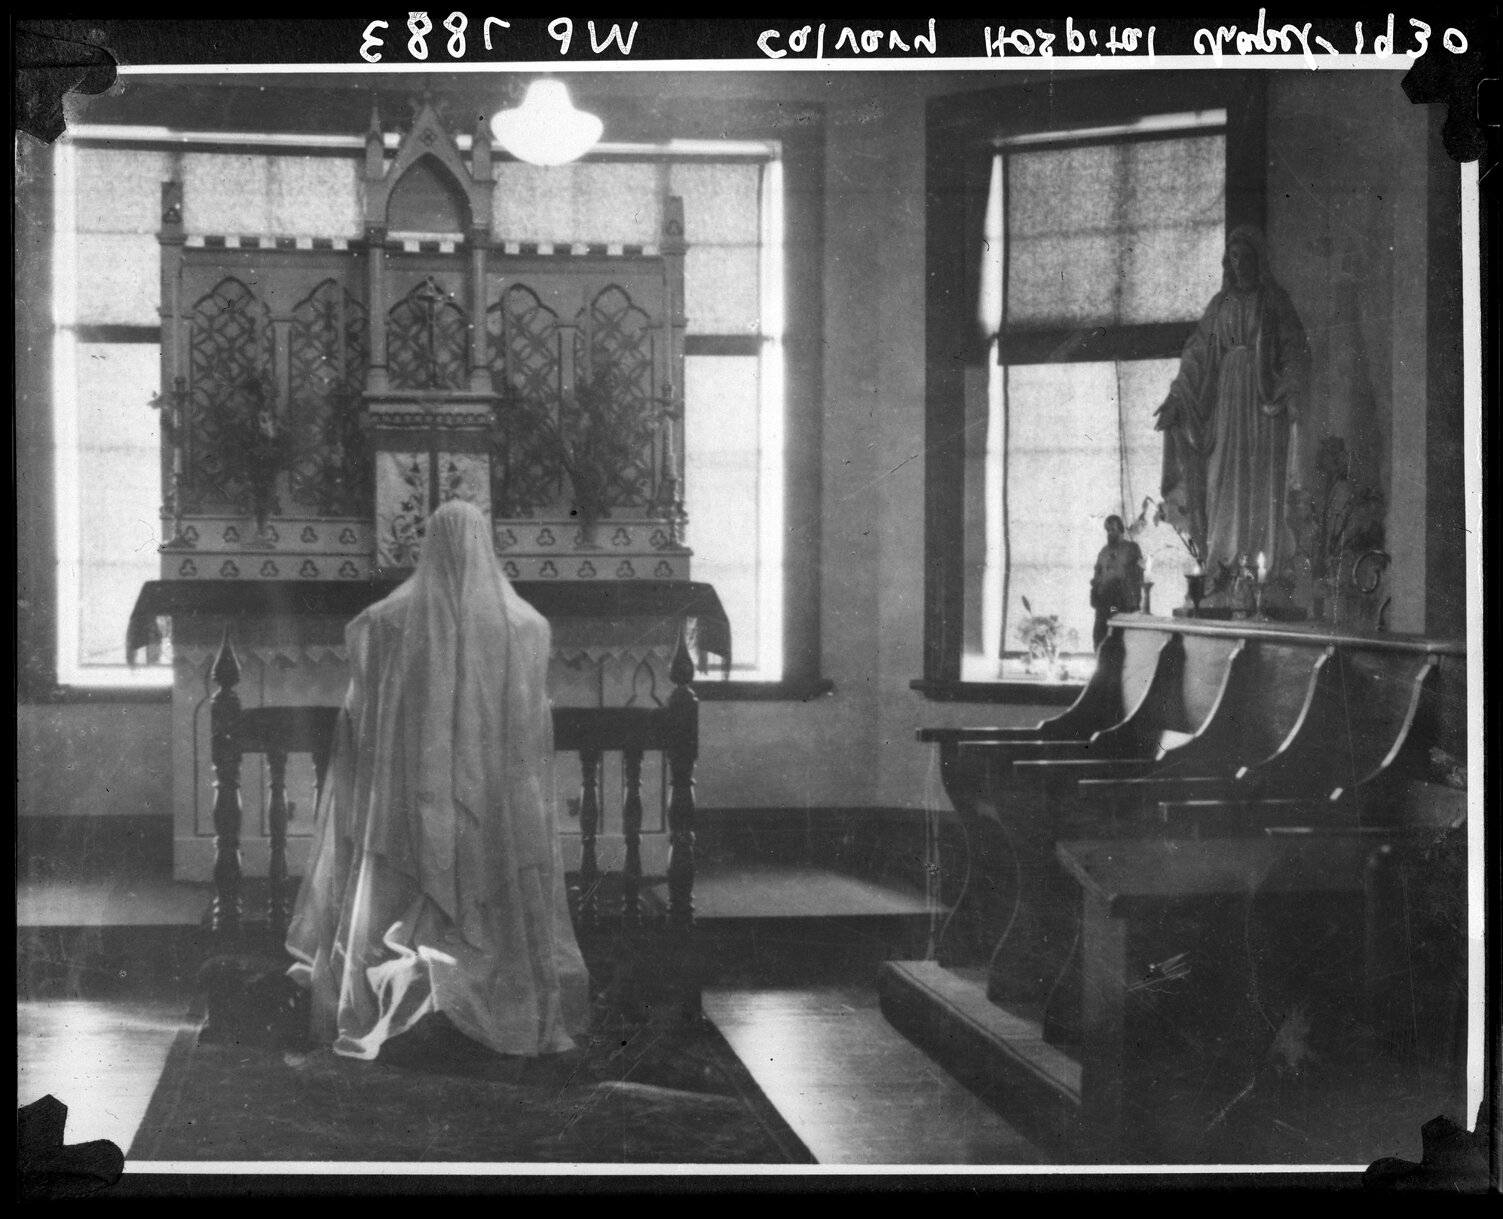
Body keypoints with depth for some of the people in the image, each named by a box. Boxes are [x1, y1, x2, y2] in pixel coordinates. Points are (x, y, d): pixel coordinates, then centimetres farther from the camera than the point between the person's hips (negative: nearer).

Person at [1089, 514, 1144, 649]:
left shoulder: (1132, 548, 3)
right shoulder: (1104, 551, 16)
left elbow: (1139, 574, -1)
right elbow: (1097, 575, 19)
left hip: (1126, 602, -4)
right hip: (1104, 602, 4)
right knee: (1099, 634, -1)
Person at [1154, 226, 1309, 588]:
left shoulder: (1275, 301, 2)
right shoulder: (1220, 304, 14)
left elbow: (1295, 350, -5)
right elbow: (1196, 352, 12)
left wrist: (1291, 393, -20)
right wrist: (1176, 396, 2)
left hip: (1264, 400, -4)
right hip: (1226, 398, 4)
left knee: (1263, 486, -8)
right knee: (1224, 483, -1)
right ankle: (1222, 568, -2)